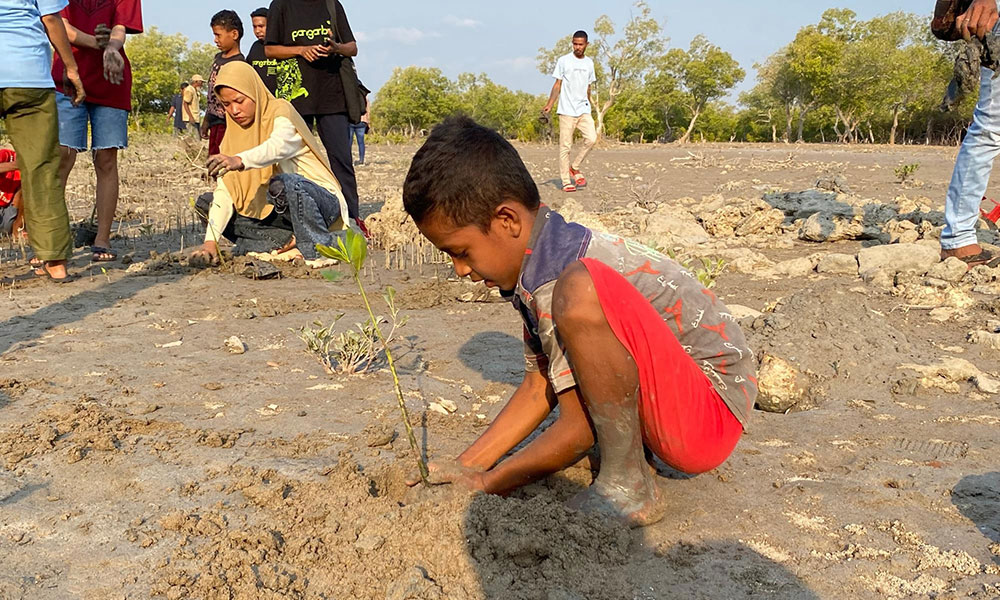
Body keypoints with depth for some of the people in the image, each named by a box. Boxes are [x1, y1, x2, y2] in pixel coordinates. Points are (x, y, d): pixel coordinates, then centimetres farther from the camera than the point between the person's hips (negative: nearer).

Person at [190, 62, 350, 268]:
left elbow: (278, 146, -34)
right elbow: (225, 190, -4)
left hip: (322, 201, -7)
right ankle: (292, 243, -12)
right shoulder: (234, 135, 7)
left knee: (282, 183, -38)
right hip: (279, 213, 7)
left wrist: (240, 161, -54)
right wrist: (210, 241, -18)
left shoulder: (281, 111, -10)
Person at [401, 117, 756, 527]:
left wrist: (487, 484, -8)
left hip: (714, 414, -10)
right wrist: (462, 467, 6)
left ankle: (627, 488, -17)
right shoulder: (541, 260, 5)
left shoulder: (555, 278, -24)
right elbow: (538, 388, 10)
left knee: (579, 291, -33)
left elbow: (579, 431, -20)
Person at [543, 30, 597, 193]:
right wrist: (550, 104, -8)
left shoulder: (589, 63, 13)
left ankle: (574, 168, 5)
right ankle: (566, 182, 2)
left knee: (592, 138, -15)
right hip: (566, 111, -4)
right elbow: (558, 84, 2)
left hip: (584, 110, 4)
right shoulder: (563, 61, 1)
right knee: (565, 146, -3)